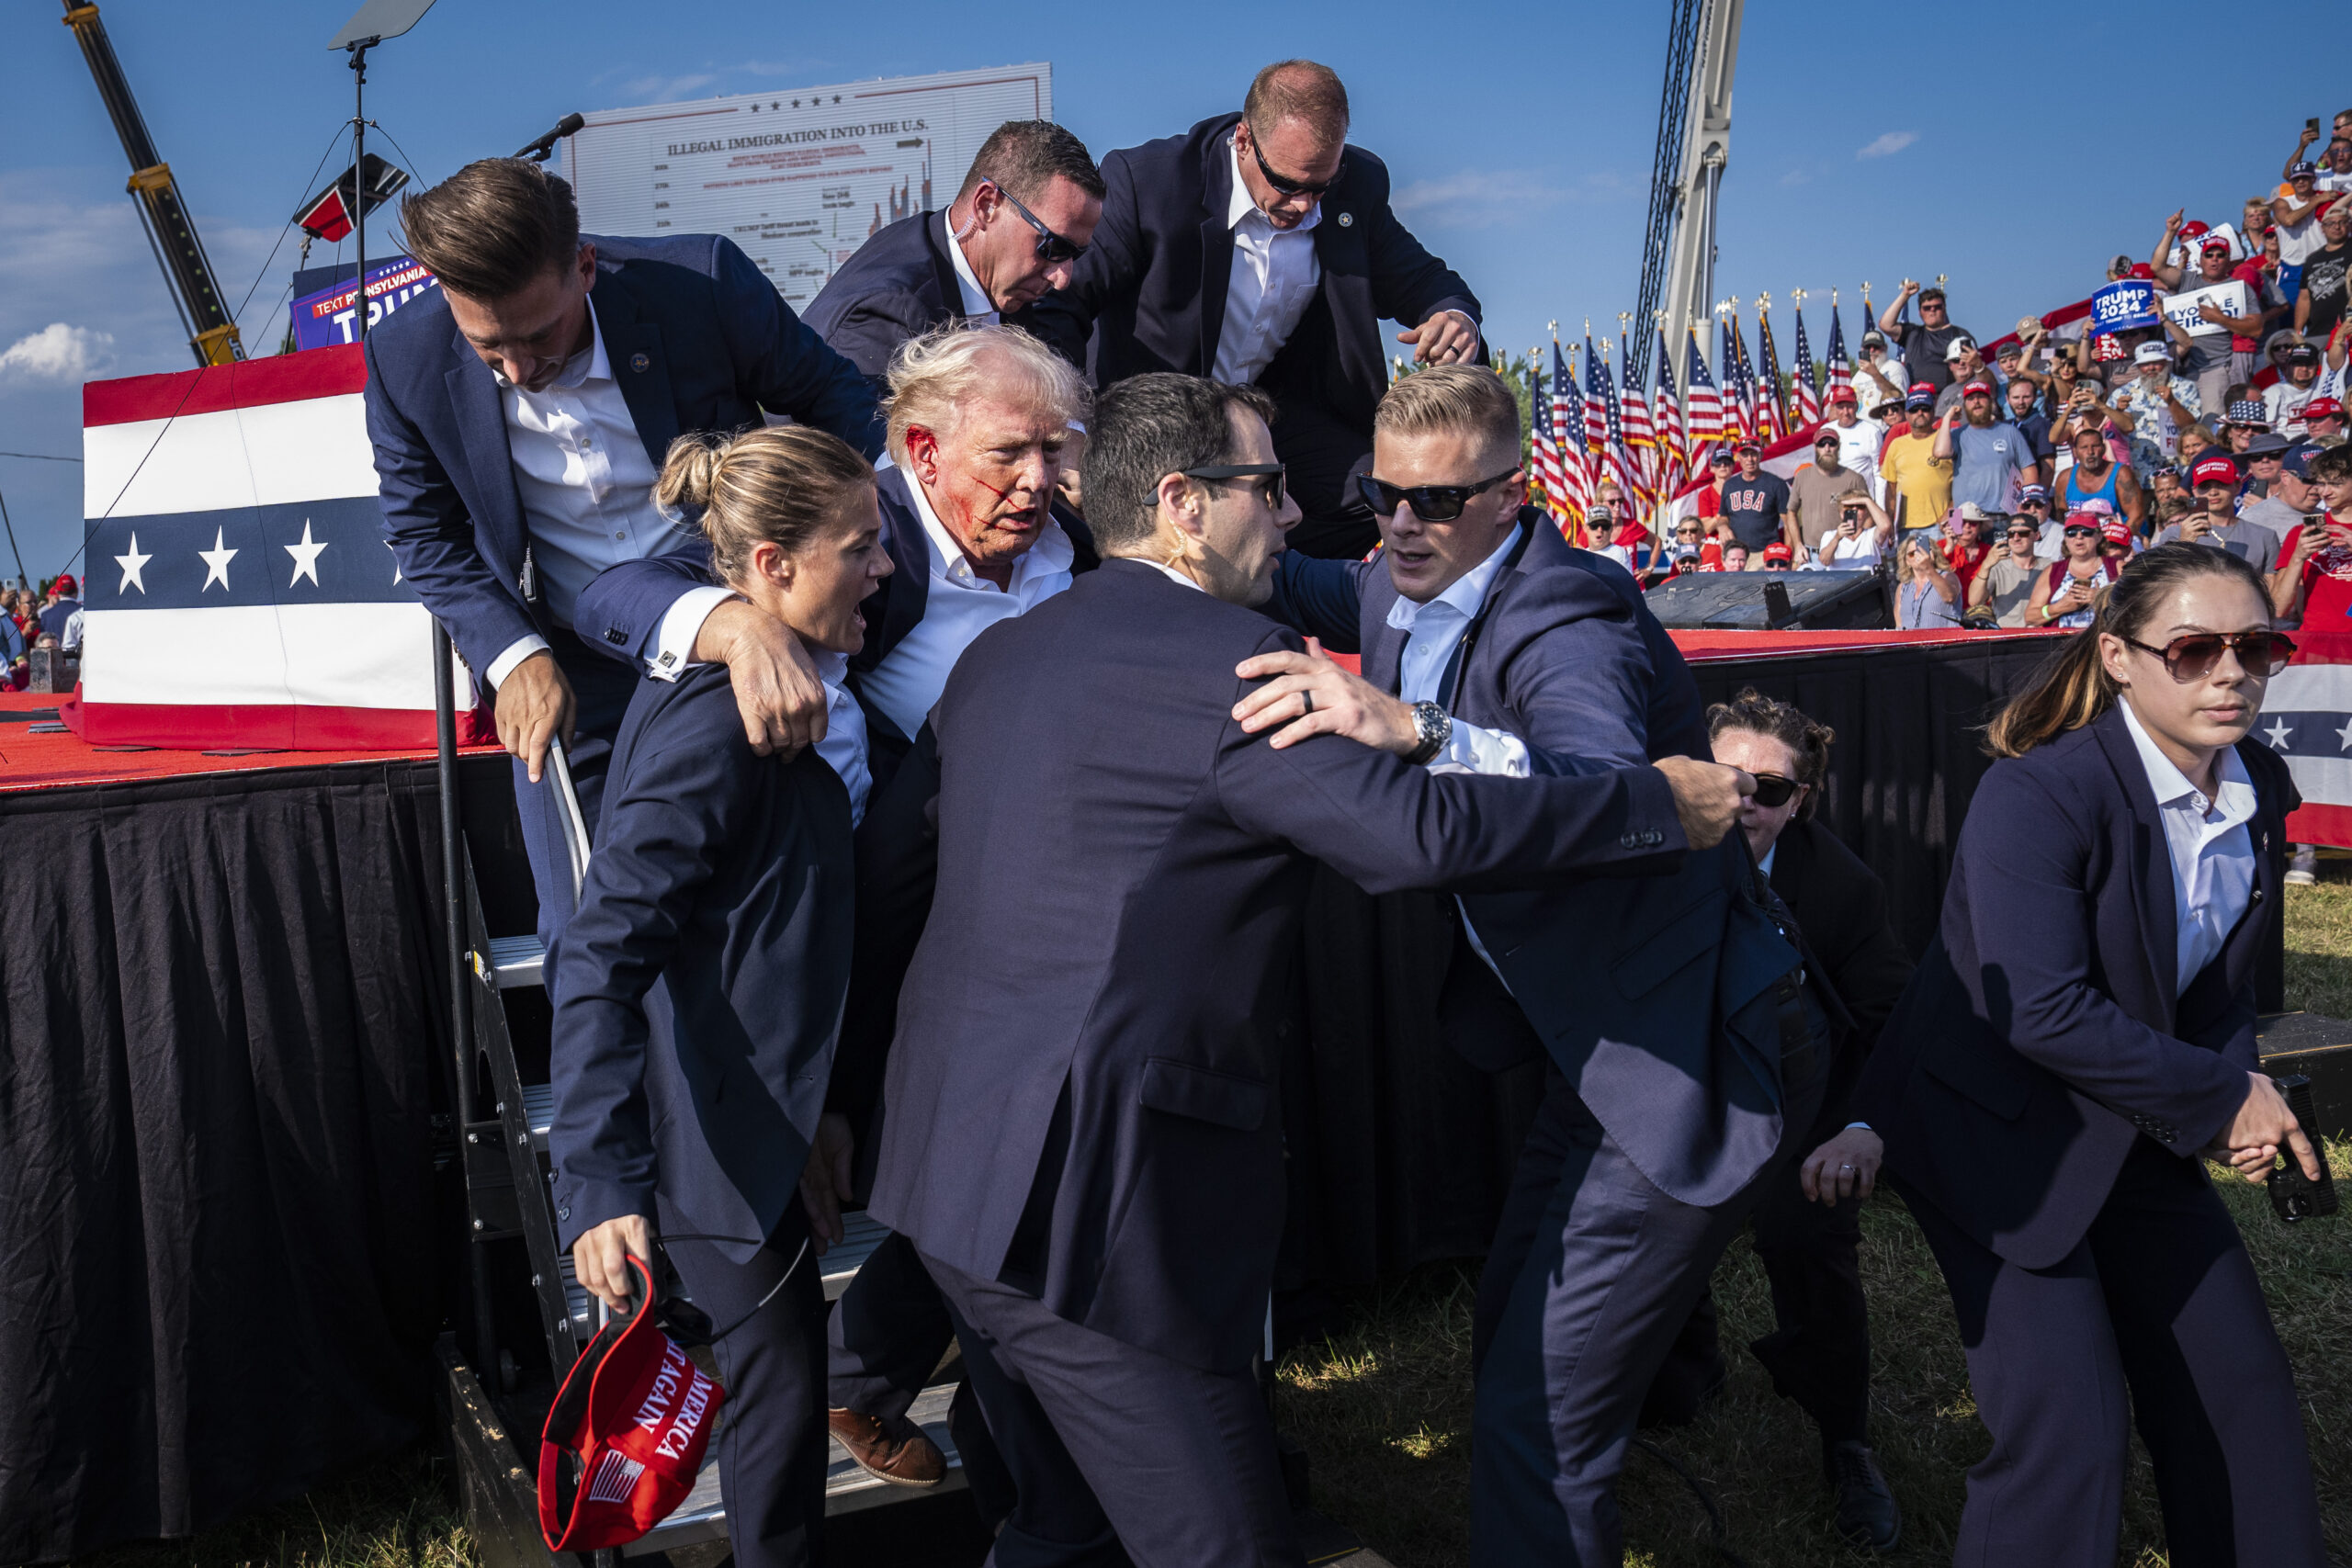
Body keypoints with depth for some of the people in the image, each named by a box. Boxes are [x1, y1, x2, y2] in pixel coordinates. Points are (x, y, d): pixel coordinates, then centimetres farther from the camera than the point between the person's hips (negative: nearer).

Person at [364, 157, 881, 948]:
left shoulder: (702, 281, -22)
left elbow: (834, 401, -5)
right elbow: (426, 534, 0)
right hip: (565, 674, 1)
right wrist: (515, 657, -15)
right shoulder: (406, 358, -15)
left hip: (731, 636, -1)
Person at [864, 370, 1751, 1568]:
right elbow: (1420, 831, -23)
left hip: (953, 1159, 9)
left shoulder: (993, 658, 13)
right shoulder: (1223, 661, -14)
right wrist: (1667, 802, -11)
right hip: (1090, 1200, -9)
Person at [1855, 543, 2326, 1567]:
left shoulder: (2259, 790, -1)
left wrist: (2243, 1091, -10)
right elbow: (2043, 1012, -29)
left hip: (2138, 1133, 8)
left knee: (2243, 1393, 12)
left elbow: (2222, 977, 10)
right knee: (2069, 1432, -10)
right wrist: (2224, 1095, -19)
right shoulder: (2037, 793, -25)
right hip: (1996, 1129, -7)